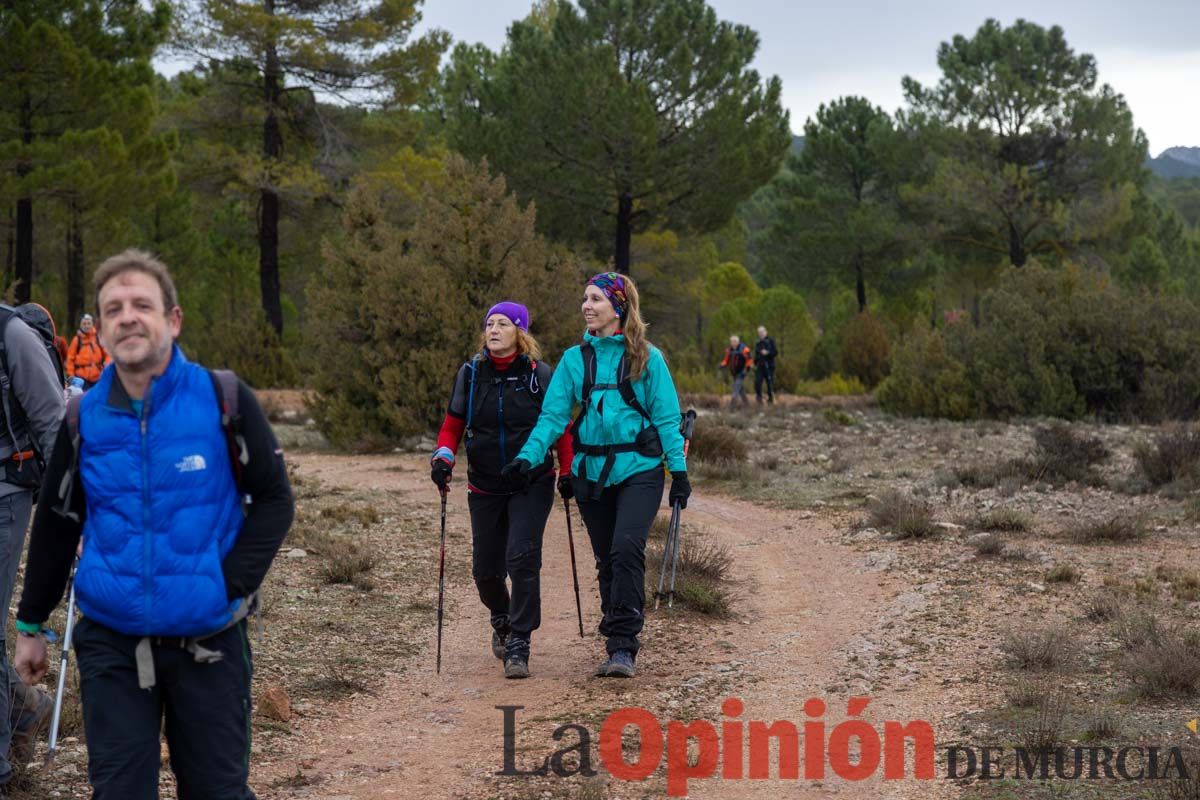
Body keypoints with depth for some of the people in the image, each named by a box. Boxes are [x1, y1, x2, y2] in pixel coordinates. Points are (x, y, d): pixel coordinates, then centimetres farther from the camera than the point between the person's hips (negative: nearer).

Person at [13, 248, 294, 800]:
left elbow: (273, 499, -2)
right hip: (111, 645, 2)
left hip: (208, 642, -2)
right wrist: (30, 625, 16)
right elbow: (55, 525, 12)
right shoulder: (83, 419, 0)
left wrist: (232, 582, -14)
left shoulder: (224, 400, -7)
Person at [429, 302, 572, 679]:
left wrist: (568, 471, -2)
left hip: (532, 485, -3)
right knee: (485, 569, 7)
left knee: (522, 558, -17)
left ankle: (518, 645, -8)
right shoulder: (470, 373, 1)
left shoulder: (538, 373, -5)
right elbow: (452, 425, 8)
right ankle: (501, 618, 39)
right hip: (485, 488, 3)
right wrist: (443, 456, -10)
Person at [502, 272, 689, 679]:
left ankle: (623, 647, -15)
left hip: (639, 470, -4)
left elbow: (667, 417, 2)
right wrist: (528, 457, -12)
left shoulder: (647, 358, 0)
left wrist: (679, 470, -2)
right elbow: (552, 414, 2)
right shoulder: (575, 359, 7)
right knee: (606, 560, 9)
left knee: (627, 548, -20)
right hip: (591, 473, 4)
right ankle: (617, 643, 20)